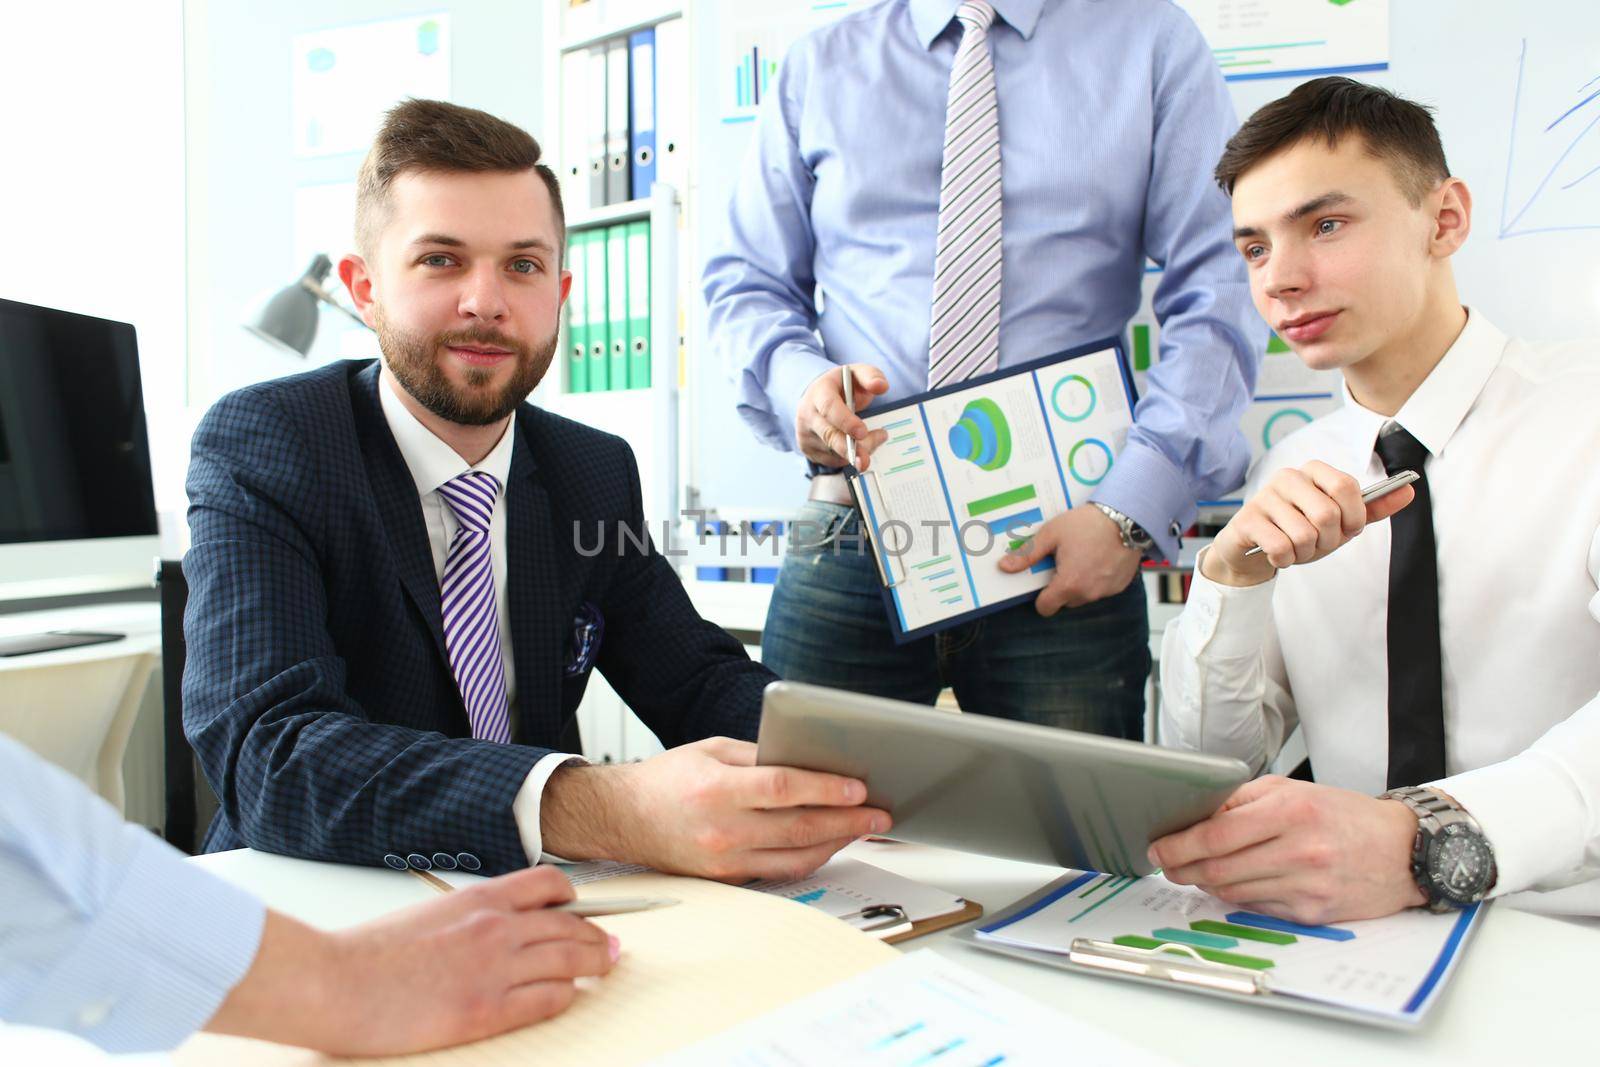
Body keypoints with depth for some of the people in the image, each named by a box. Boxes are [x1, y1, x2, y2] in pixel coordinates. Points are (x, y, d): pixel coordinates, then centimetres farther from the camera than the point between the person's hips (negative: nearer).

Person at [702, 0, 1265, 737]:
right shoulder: (820, 68, 14)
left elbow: (1219, 294, -1)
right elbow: (744, 281, 15)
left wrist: (1132, 510, -14)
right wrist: (795, 379, -9)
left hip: (1066, 544, -1)